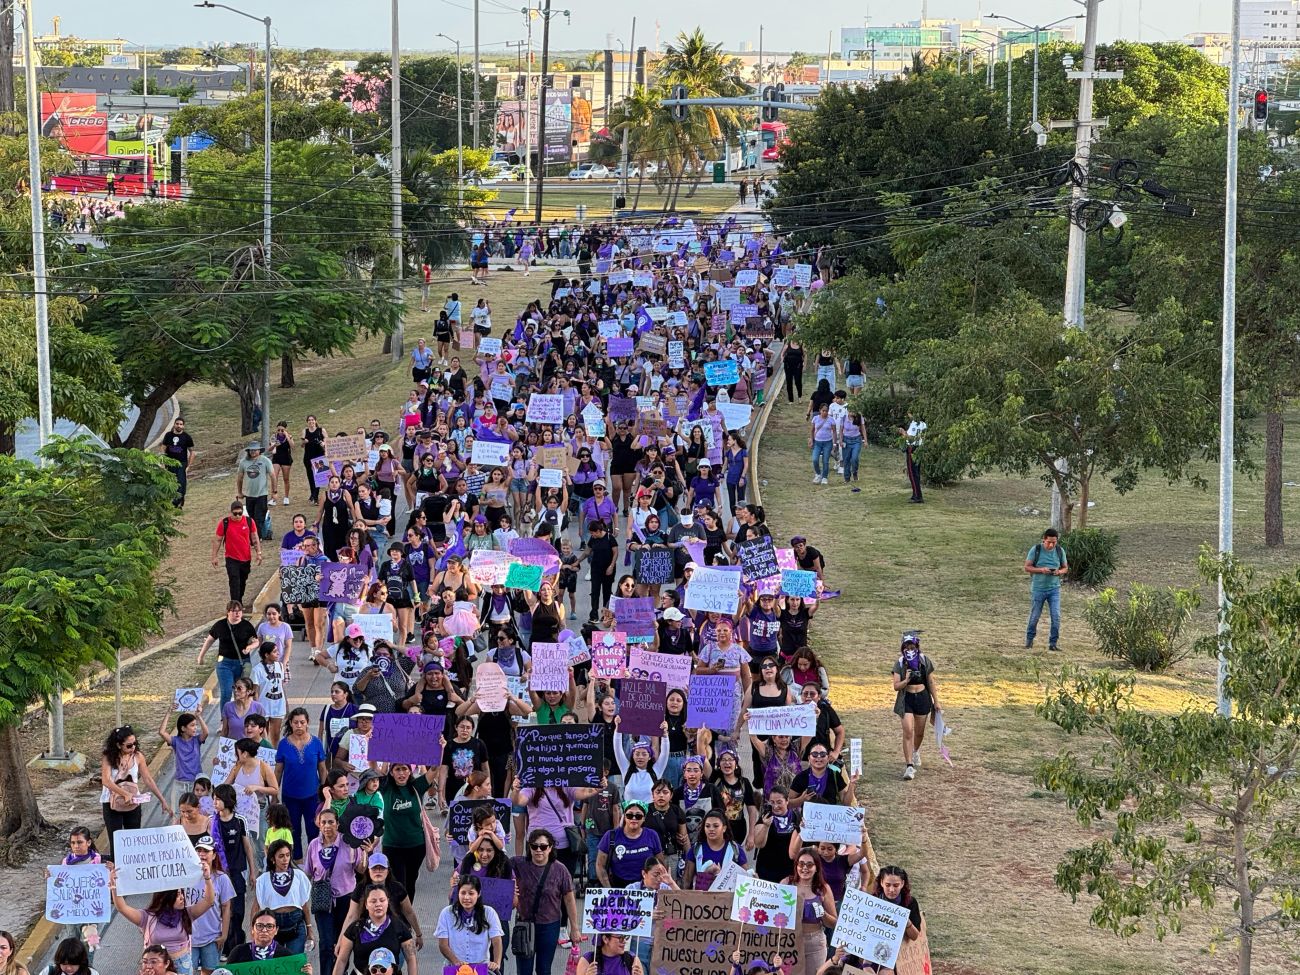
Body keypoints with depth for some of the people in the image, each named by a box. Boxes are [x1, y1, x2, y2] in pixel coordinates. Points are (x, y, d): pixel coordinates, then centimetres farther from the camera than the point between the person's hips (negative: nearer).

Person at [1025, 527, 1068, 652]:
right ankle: (1029, 640, 28)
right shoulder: (1035, 550, -8)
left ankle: (1053, 643, 1)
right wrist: (1041, 570, -22)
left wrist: (1059, 572, -15)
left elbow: (1065, 568, 9)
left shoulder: (1060, 551, 1)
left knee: (1056, 616, -8)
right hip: (1038, 588, -2)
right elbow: (1027, 567, -6)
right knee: (1034, 616, 7)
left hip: (1054, 589, 2)